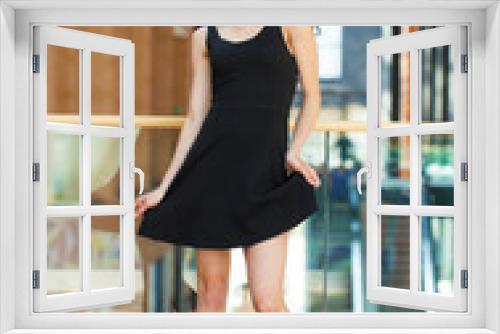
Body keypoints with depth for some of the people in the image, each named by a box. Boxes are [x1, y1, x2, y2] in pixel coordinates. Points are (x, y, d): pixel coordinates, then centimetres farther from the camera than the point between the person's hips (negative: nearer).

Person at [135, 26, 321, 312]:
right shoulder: (205, 36, 12)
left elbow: (312, 96, 6)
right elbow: (196, 117, 10)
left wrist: (293, 153, -9)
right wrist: (165, 188, 7)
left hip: (265, 170, -3)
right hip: (212, 163, 4)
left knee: (268, 302, -9)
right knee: (211, 290, 6)